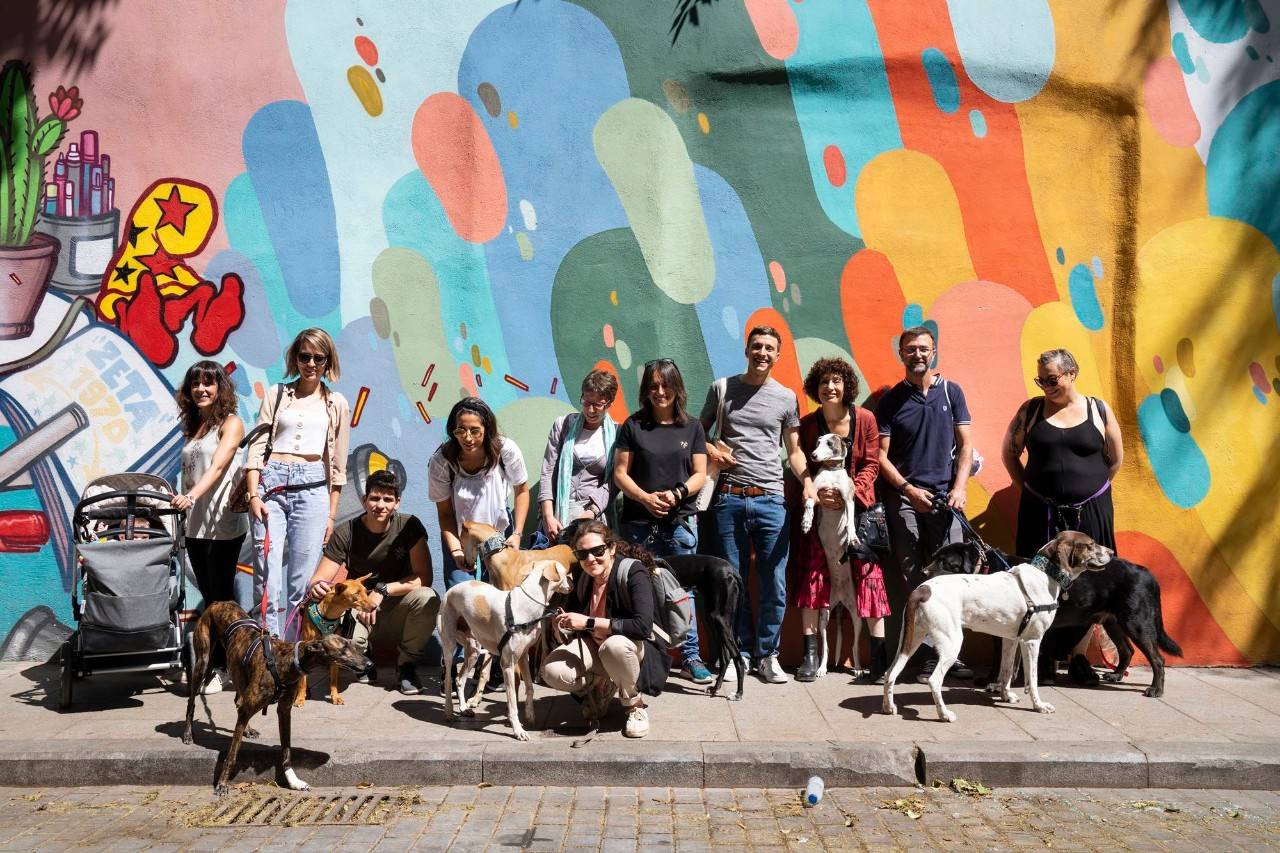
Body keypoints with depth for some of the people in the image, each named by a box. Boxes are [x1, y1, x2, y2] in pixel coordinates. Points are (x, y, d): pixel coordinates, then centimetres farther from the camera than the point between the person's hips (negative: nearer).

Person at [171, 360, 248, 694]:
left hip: (223, 524, -7)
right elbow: (189, 474, 18)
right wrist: (183, 501, 10)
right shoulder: (193, 426, 17)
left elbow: (217, 467, -16)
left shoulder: (231, 423, -3)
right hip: (195, 524, 7)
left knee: (221, 597, -3)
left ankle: (219, 668, 2)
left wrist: (191, 496, -30)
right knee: (208, 597, 9)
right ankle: (210, 662, 15)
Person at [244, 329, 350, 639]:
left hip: (313, 487, 0)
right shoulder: (276, 394, 12)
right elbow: (257, 446, 5)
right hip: (272, 484, 0)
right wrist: (254, 495, -6)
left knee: (303, 577, -1)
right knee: (267, 572, -6)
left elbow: (338, 465, 12)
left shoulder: (337, 404, 12)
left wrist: (331, 513, 7)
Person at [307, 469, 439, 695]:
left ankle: (406, 665, -5)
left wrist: (382, 590, -25)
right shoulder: (346, 533, -10)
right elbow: (318, 580, -12)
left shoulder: (409, 526, -11)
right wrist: (316, 588, -36)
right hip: (358, 611, -1)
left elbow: (424, 577, -16)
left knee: (428, 599, -32)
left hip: (397, 611, 1)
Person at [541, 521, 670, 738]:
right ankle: (602, 686, 10)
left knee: (614, 645, -40)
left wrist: (589, 622, -34)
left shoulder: (633, 572, -24)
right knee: (552, 671, -22)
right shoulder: (581, 575, -6)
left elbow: (643, 626, -35)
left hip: (636, 647, -5)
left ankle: (635, 705, -10)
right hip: (592, 645, 5)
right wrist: (563, 623, -14)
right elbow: (573, 608, 12)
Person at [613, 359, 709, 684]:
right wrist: (646, 498, -12)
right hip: (639, 522, 0)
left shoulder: (692, 427, 9)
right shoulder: (633, 425, 6)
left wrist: (678, 493, -13)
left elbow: (699, 474, 6)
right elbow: (620, 472, 3)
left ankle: (691, 657, 8)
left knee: (683, 590, 0)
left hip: (680, 521, 0)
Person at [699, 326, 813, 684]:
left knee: (775, 585, 0)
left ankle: (767, 654, 15)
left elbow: (794, 450, 10)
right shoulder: (722, 388, 7)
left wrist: (808, 483, -7)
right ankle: (742, 652, 20)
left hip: (771, 500, 0)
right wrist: (710, 450, -5)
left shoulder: (786, 397, 8)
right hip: (729, 497, 0)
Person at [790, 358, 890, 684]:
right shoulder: (807, 423, 0)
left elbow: (872, 464, -3)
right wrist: (816, 492, -15)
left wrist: (850, 492, -17)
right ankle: (811, 653, 5)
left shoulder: (865, 419, -4)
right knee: (812, 575, -2)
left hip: (858, 507, -1)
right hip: (818, 509, 1)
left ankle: (879, 653, 3)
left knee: (868, 574, -5)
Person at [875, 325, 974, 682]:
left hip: (945, 497, 1)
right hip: (903, 497, -1)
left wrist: (959, 487, -5)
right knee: (910, 578, -1)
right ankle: (923, 655, 4)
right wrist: (909, 489, -8)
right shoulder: (891, 400, 7)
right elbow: (881, 455, 3)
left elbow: (965, 445, 8)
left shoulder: (951, 392, 11)